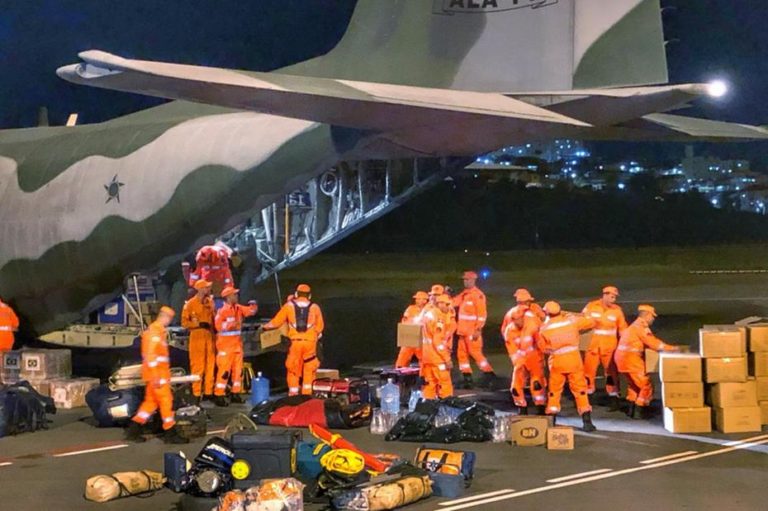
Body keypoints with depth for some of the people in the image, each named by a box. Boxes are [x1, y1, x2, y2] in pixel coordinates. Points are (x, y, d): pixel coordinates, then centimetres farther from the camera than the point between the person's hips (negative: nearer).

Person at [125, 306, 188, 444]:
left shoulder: (157, 330, 18)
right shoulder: (155, 331, -15)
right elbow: (151, 354, -22)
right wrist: (156, 376, -23)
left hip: (157, 374, 10)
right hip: (157, 373, -10)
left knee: (151, 401, 13)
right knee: (166, 401, -4)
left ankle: (133, 430, 13)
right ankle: (170, 434, 1)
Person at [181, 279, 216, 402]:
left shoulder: (210, 302, 9)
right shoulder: (190, 304, -8)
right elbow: (184, 322, -8)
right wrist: (198, 324, -18)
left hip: (210, 337, 6)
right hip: (197, 337, -6)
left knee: (210, 365, 9)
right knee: (197, 366, -4)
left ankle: (208, 391, 18)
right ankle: (196, 393, 2)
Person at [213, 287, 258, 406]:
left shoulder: (238, 309, 8)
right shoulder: (222, 311, -13)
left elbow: (251, 311, 16)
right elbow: (218, 325, -21)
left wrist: (253, 304, -3)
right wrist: (232, 324, -23)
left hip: (237, 343, 8)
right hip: (225, 344, -8)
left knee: (238, 369, 11)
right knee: (224, 370, -9)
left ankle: (236, 394, 21)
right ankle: (219, 395, -5)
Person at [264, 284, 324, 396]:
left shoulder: (289, 306, 5)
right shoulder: (315, 308, 6)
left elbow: (276, 321, 9)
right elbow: (320, 326, 9)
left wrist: (265, 327, 26)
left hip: (294, 342, 0)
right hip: (310, 342, 0)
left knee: (293, 369, 8)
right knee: (309, 370, 7)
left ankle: (293, 395, 10)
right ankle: (307, 394, 6)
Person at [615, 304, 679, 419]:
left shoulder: (636, 325, 19)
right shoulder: (642, 326, -13)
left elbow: (649, 341, 17)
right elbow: (653, 343, -16)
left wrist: (667, 347, 8)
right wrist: (671, 348, -10)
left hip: (624, 357, 10)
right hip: (630, 359, -10)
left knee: (635, 383, 26)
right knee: (646, 385, -2)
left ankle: (632, 409, 30)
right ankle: (638, 412, 0)